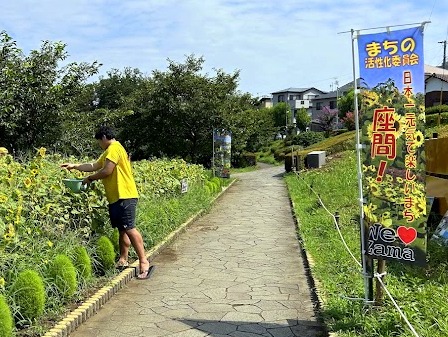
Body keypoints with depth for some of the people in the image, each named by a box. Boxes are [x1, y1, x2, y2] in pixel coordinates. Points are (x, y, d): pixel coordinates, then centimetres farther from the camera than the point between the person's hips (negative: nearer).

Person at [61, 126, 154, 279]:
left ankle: (144, 262, -16)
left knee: (129, 229, -15)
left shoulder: (114, 148, -8)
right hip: (117, 197, 11)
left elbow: (107, 171, -15)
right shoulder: (109, 151, 25)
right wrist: (74, 166, 29)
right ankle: (123, 260, 18)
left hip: (124, 196, -11)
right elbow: (94, 166, 29)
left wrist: (90, 178, -1)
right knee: (122, 230, 12)